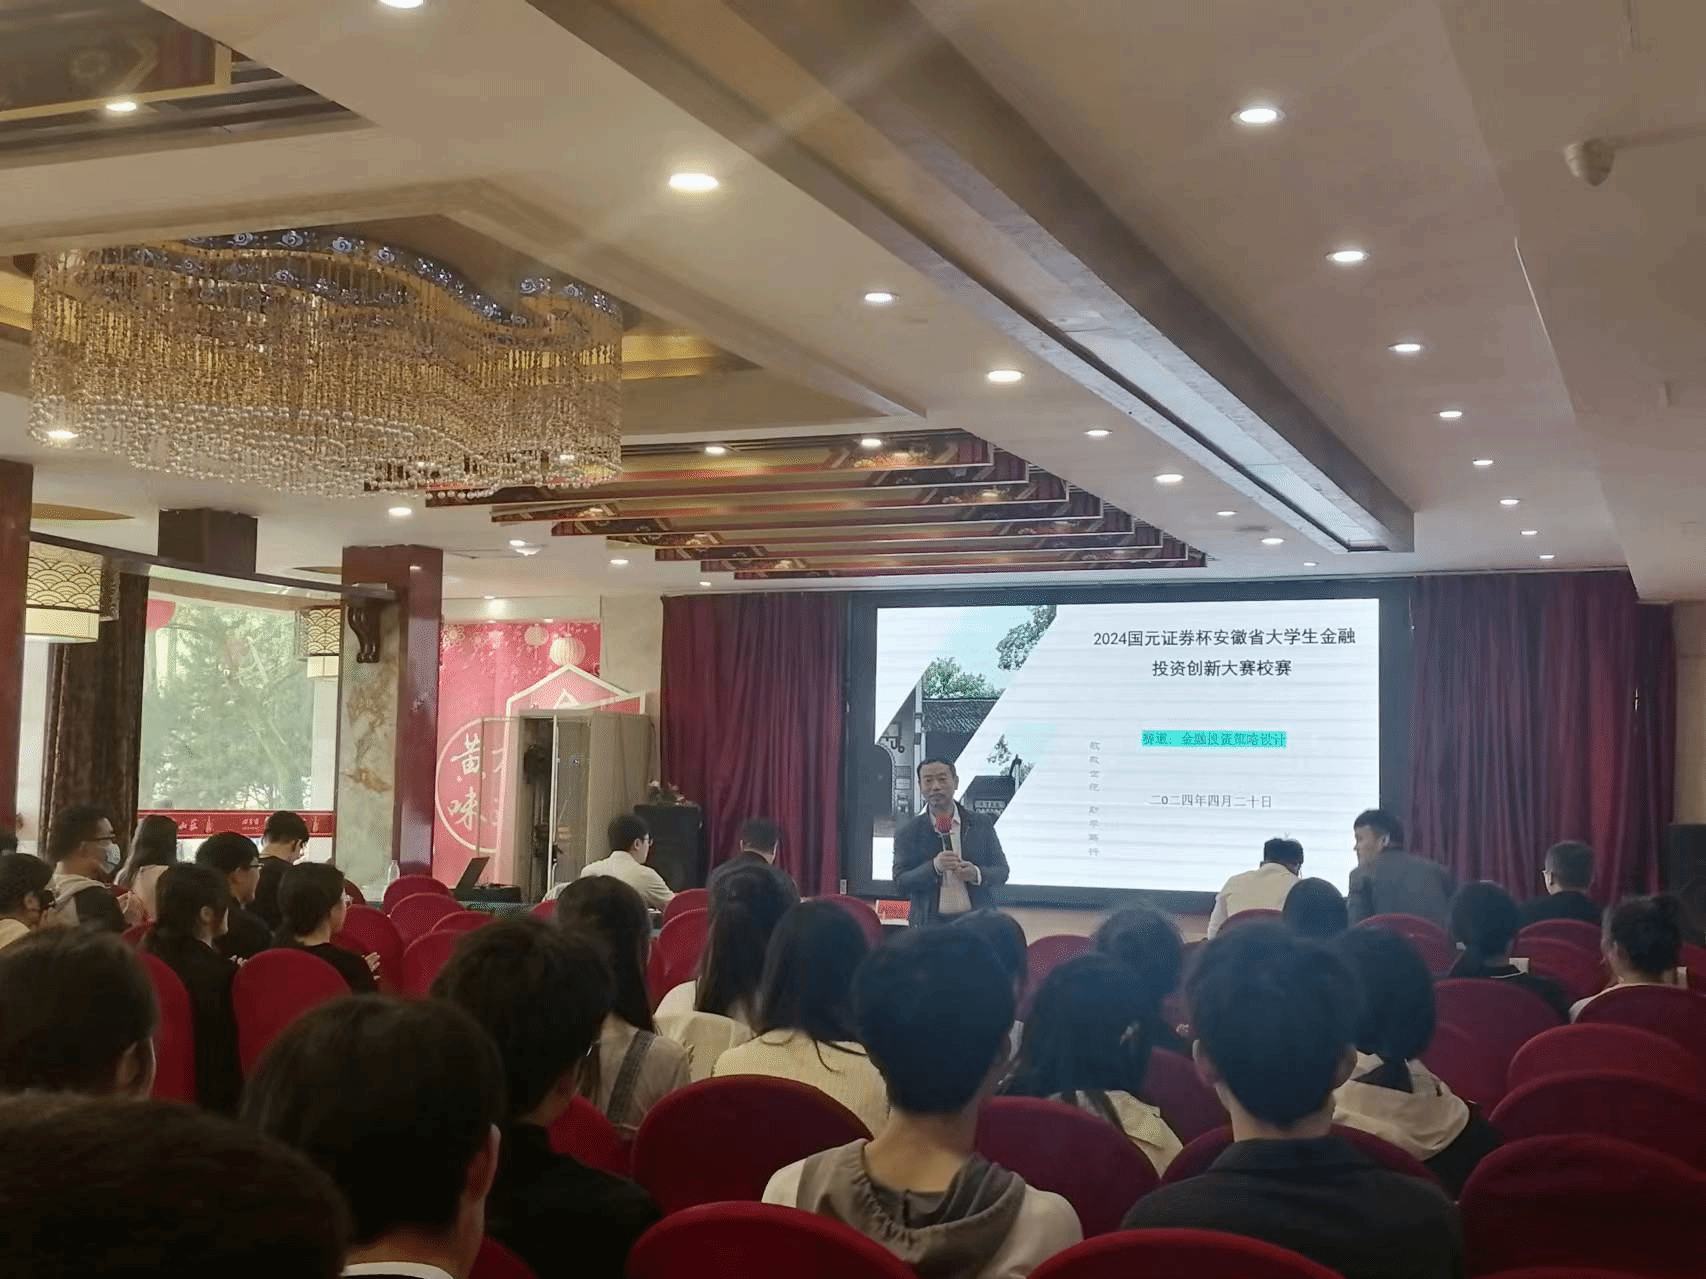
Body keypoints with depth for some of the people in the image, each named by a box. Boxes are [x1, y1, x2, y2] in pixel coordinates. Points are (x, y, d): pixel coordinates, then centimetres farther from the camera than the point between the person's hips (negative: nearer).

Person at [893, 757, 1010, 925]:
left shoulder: (981, 824, 8)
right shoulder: (907, 834, 3)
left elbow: (1002, 870, 9)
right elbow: (900, 884, -3)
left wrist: (977, 874, -13)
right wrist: (934, 867, -20)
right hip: (930, 924, -1)